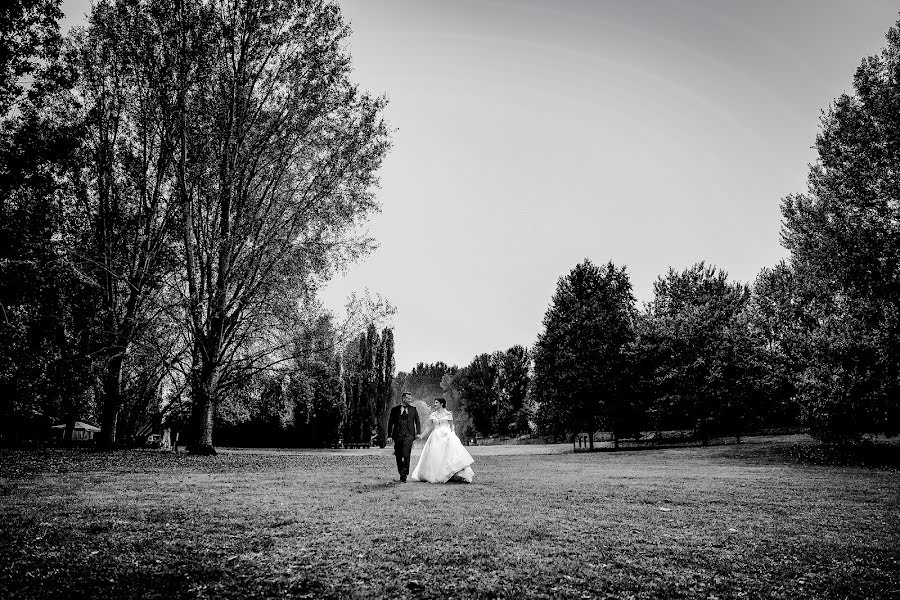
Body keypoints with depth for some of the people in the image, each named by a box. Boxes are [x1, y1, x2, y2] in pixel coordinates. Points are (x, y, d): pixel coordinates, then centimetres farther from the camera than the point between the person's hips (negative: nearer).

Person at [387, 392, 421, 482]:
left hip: (409, 435, -1)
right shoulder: (395, 409, 9)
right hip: (398, 435, 1)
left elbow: (417, 421, 12)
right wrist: (389, 435, 3)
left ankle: (404, 476, -9)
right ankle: (402, 474, 22)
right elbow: (390, 423, 9)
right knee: (398, 457, 5)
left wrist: (418, 433, -1)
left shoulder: (413, 409, 13)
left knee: (406, 455, -15)